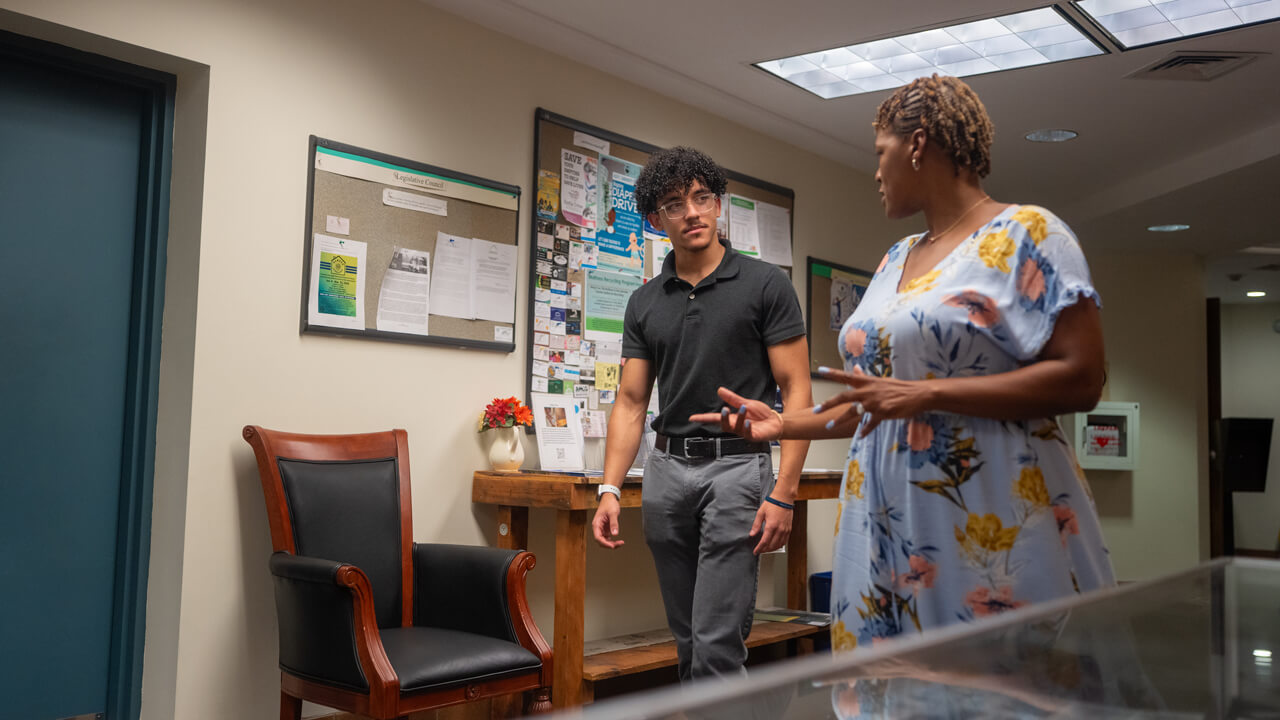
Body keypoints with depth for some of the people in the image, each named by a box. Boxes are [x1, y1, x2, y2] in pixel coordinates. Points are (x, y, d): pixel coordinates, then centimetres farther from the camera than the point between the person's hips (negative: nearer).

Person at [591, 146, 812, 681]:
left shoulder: (764, 285, -3)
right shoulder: (644, 304, 10)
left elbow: (796, 391, -6)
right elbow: (631, 402, 9)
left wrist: (783, 493, -15)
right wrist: (610, 489, -2)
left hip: (736, 466, -4)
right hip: (666, 469, 5)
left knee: (717, 641, -8)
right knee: (688, 640, 13)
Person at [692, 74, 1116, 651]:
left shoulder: (1024, 234, -3)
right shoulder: (895, 261, 19)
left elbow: (1081, 379, -14)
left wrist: (926, 394, -18)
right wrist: (784, 425, 16)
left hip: (991, 525, -6)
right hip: (888, 521, 7)